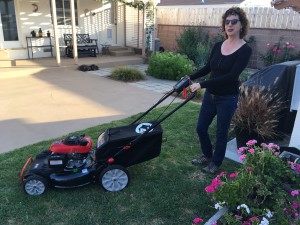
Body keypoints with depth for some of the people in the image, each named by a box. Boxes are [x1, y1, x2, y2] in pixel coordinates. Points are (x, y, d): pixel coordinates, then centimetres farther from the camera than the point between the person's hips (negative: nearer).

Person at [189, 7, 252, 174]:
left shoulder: (245, 50, -15)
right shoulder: (218, 46, 3)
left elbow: (231, 76, -25)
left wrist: (202, 84, -28)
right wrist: (191, 77, 4)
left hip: (228, 98, -6)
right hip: (210, 95, 6)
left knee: (221, 132, 8)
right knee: (201, 128, 13)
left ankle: (216, 163, 30)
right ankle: (207, 155, 38)